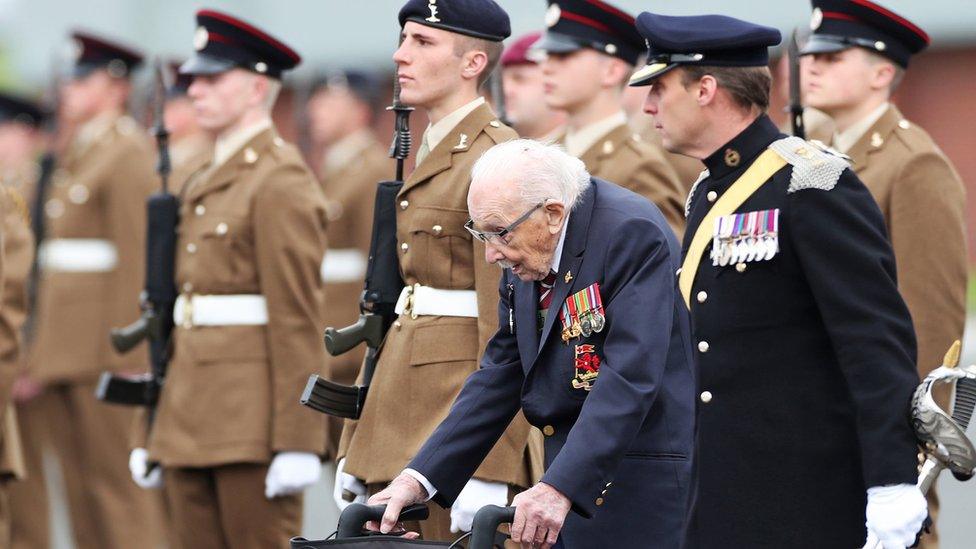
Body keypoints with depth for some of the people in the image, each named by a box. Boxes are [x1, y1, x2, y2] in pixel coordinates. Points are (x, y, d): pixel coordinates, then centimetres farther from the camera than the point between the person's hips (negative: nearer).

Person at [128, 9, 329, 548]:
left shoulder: (281, 180, -9)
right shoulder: (205, 184, 18)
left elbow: (299, 319, -14)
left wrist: (297, 442, -19)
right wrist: (162, 432, 19)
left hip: (252, 420, -9)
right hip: (193, 418, 9)